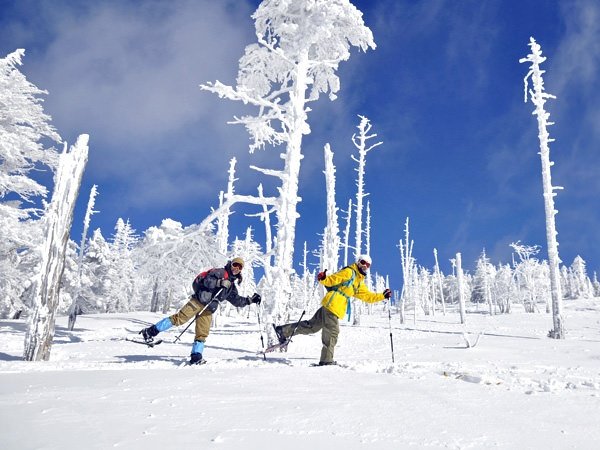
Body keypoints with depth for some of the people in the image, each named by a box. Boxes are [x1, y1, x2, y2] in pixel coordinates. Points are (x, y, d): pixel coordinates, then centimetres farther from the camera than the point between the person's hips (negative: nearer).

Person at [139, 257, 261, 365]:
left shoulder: (231, 286, 22)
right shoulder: (220, 272, 1)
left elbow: (237, 301, 26)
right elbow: (207, 280, -15)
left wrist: (251, 300, 17)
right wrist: (221, 283, -25)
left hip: (208, 309, 7)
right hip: (198, 301, -7)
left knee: (202, 333, -1)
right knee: (179, 318, -16)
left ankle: (196, 357, 0)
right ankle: (151, 331, -9)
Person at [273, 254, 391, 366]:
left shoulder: (359, 284, 24)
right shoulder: (349, 272, -2)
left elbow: (368, 296, 27)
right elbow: (332, 280, -8)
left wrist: (382, 296, 21)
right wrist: (323, 279, -28)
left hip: (337, 309, 9)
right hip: (332, 304, -9)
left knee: (312, 326, 11)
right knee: (332, 332, -6)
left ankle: (283, 330, 17)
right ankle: (326, 360, 1)